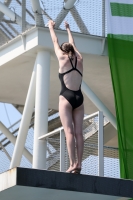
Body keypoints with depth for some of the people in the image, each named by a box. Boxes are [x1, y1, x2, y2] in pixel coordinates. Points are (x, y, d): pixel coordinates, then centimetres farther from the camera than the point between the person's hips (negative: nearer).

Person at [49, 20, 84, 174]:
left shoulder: (63, 58, 3)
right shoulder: (79, 60, 13)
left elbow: (55, 42, 18)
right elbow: (73, 44, 30)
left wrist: (51, 27, 35)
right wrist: (68, 29, 46)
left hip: (66, 97, -4)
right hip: (79, 98, 4)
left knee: (69, 131, -13)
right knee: (78, 132, -1)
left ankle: (73, 164, -23)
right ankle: (78, 164, -9)